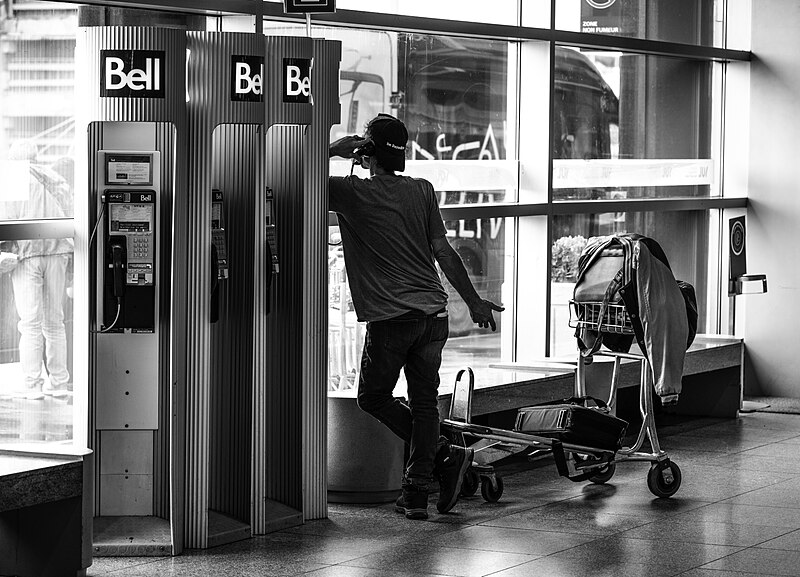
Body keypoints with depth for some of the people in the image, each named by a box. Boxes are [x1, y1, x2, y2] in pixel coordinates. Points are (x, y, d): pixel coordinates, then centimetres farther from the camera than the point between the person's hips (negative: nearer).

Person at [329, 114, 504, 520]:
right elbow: (443, 251, 6)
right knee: (423, 402, 9)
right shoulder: (422, 191, 8)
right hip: (433, 312, 5)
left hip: (389, 318, -5)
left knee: (373, 398, 11)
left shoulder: (353, 193, -5)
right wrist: (474, 302, 10)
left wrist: (333, 149, 9)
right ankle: (417, 493, 6)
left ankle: (443, 455, -2)